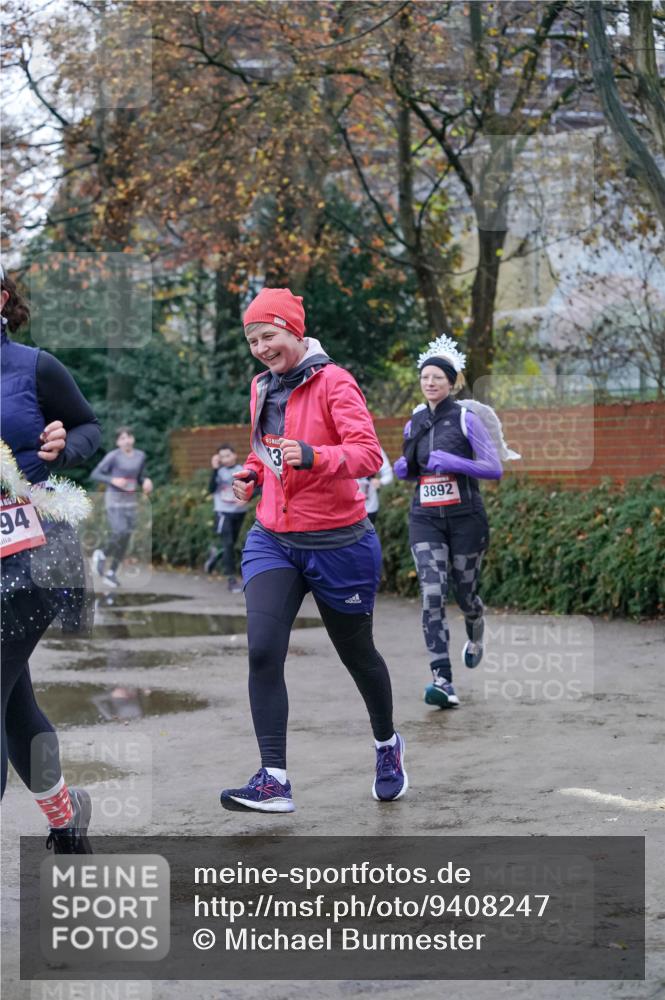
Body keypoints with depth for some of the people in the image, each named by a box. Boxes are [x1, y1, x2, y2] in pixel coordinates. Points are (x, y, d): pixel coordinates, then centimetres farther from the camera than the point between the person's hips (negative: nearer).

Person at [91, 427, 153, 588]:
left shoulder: (140, 456, 4)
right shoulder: (113, 456, -12)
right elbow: (95, 475, -9)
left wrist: (147, 483, -9)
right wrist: (113, 480, -23)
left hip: (130, 501, 5)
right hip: (114, 499, -5)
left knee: (126, 539, 2)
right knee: (119, 534, -18)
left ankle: (111, 572, 16)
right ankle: (102, 555, 11)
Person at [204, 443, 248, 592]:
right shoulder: (219, 471, -2)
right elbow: (211, 489, -14)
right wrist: (215, 470, -20)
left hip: (239, 512, 2)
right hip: (223, 512, -2)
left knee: (231, 544, 14)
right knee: (228, 544, -12)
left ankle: (217, 554, 47)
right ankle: (231, 579, -9)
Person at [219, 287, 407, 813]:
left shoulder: (334, 382, -13)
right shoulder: (263, 387, 8)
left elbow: (369, 454, -23)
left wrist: (312, 456, -39)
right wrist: (253, 473, 5)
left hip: (337, 543, -5)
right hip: (273, 541, 5)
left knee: (356, 652, 13)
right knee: (263, 650, -15)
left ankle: (387, 744, 41)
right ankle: (274, 781, -16)